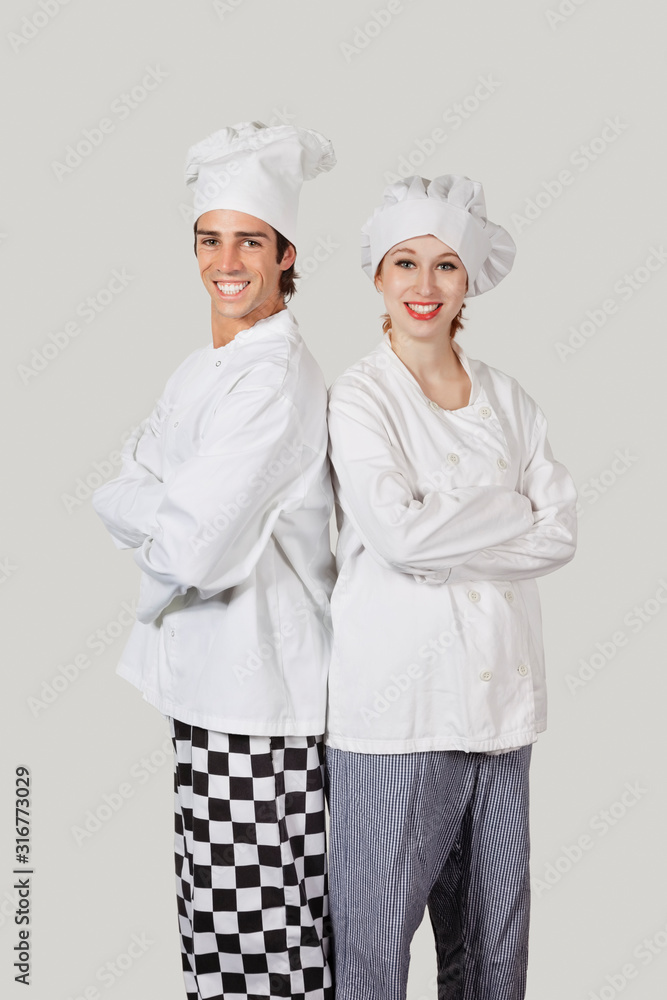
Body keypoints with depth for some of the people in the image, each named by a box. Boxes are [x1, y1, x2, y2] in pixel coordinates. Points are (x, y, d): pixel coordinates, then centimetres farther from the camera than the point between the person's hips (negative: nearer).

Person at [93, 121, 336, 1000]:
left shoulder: (279, 377, -16)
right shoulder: (203, 370, 14)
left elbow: (194, 542, -22)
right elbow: (124, 489, 10)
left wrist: (147, 517, -2)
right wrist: (172, 517, -8)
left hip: (263, 688, -8)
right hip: (206, 675, 9)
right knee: (215, 914, 18)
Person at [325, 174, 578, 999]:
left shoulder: (507, 400, 11)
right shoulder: (357, 398, -4)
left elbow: (561, 533, 1)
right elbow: (399, 535, -17)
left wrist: (443, 535, -9)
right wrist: (509, 510, -5)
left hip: (501, 692, 5)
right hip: (397, 703, -5)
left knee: (496, 934, 14)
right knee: (376, 932, 3)